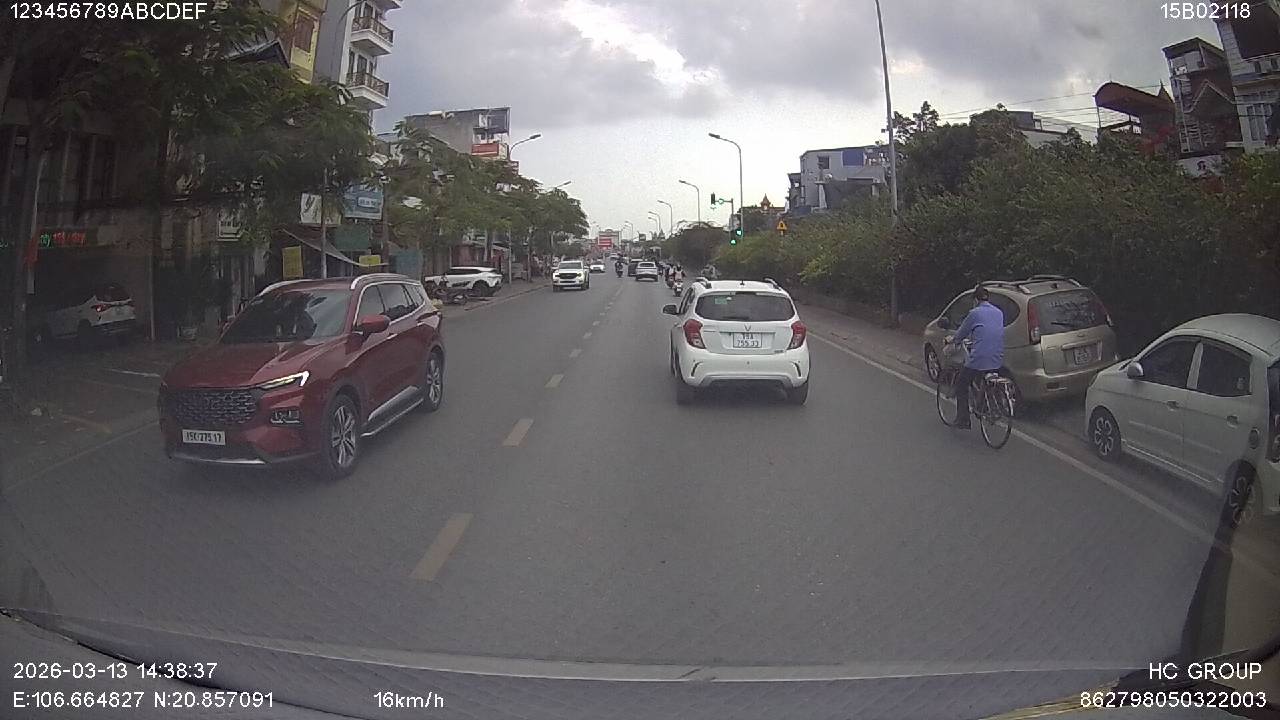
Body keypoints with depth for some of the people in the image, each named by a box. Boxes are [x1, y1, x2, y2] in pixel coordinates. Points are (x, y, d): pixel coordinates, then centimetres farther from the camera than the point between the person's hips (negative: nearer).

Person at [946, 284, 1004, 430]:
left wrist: (951, 340, 26)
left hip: (979, 360, -6)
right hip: (998, 361, 6)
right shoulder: (999, 313, 13)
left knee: (961, 384, 12)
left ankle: (962, 420, 8)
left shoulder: (975, 313, -5)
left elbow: (961, 333, 5)